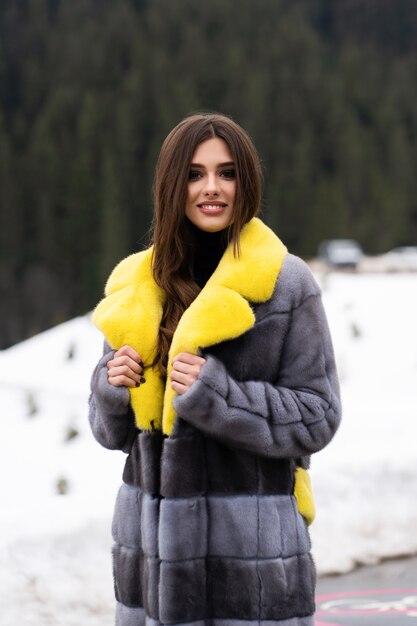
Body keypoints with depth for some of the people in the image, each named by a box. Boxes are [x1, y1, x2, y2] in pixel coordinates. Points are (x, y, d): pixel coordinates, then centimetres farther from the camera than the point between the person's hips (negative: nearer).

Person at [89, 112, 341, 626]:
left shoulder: (286, 283, -4)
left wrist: (215, 394, -17)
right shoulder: (136, 286, 9)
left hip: (252, 540, -4)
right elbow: (111, 431, 15)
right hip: (152, 540, 4)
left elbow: (317, 417, -6)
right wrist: (113, 386, -7)